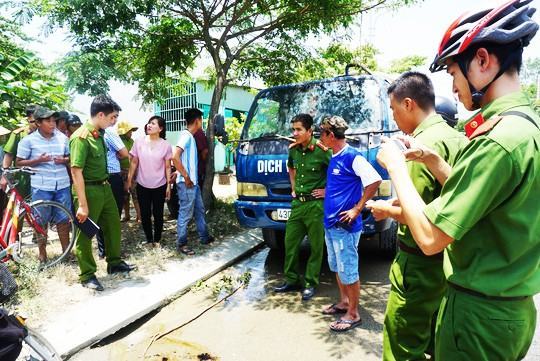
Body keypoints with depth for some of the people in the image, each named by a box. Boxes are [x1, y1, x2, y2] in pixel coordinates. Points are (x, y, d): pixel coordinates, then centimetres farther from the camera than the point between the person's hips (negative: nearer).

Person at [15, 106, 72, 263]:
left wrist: (63, 160, -8)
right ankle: (42, 252, 23)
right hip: (41, 186, -2)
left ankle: (67, 250, 19)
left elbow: (70, 157, 14)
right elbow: (19, 163, -1)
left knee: (63, 219, 7)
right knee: (41, 221, 7)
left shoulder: (62, 137, 5)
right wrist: (38, 160, -17)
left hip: (62, 185, 2)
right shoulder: (28, 140, -3)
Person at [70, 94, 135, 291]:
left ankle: (114, 263, 35)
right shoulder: (81, 137, -20)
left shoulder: (99, 134, 6)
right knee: (85, 233, 6)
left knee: (113, 225, 18)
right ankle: (87, 275, 21)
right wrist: (82, 204, -23)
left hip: (105, 187, 9)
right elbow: (76, 172, -22)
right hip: (89, 190, -9)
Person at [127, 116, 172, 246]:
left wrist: (169, 185, -2)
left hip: (160, 186, -1)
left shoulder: (165, 145, -5)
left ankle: (157, 240, 26)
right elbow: (134, 163, 3)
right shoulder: (139, 142, -2)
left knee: (158, 214, 9)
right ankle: (149, 239, 25)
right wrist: (129, 180, 1)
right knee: (145, 214, 8)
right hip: (142, 185, 1)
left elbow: (167, 167, -1)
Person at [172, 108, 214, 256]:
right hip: (186, 183, -10)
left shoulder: (190, 136, 13)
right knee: (185, 214, -1)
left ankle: (204, 237, 31)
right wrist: (186, 177, -21)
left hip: (193, 182, 10)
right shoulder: (186, 136, -16)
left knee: (199, 210, 18)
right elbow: (175, 157, -26)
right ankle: (181, 244, 11)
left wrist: (191, 178, 15)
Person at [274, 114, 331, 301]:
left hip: (315, 205, -6)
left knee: (316, 246, 6)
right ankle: (291, 280, 28)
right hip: (297, 203, 7)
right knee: (290, 242, 12)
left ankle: (310, 284, 21)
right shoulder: (293, 149, 5)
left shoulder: (321, 150, -15)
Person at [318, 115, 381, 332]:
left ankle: (353, 314, 17)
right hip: (330, 223, 9)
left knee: (348, 270, 2)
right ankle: (344, 302, 36)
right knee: (337, 267, 19)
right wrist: (326, 192, 12)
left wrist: (356, 209, -19)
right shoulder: (333, 158, 13)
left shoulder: (352, 156, -14)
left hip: (345, 225, -9)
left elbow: (375, 181, -22)